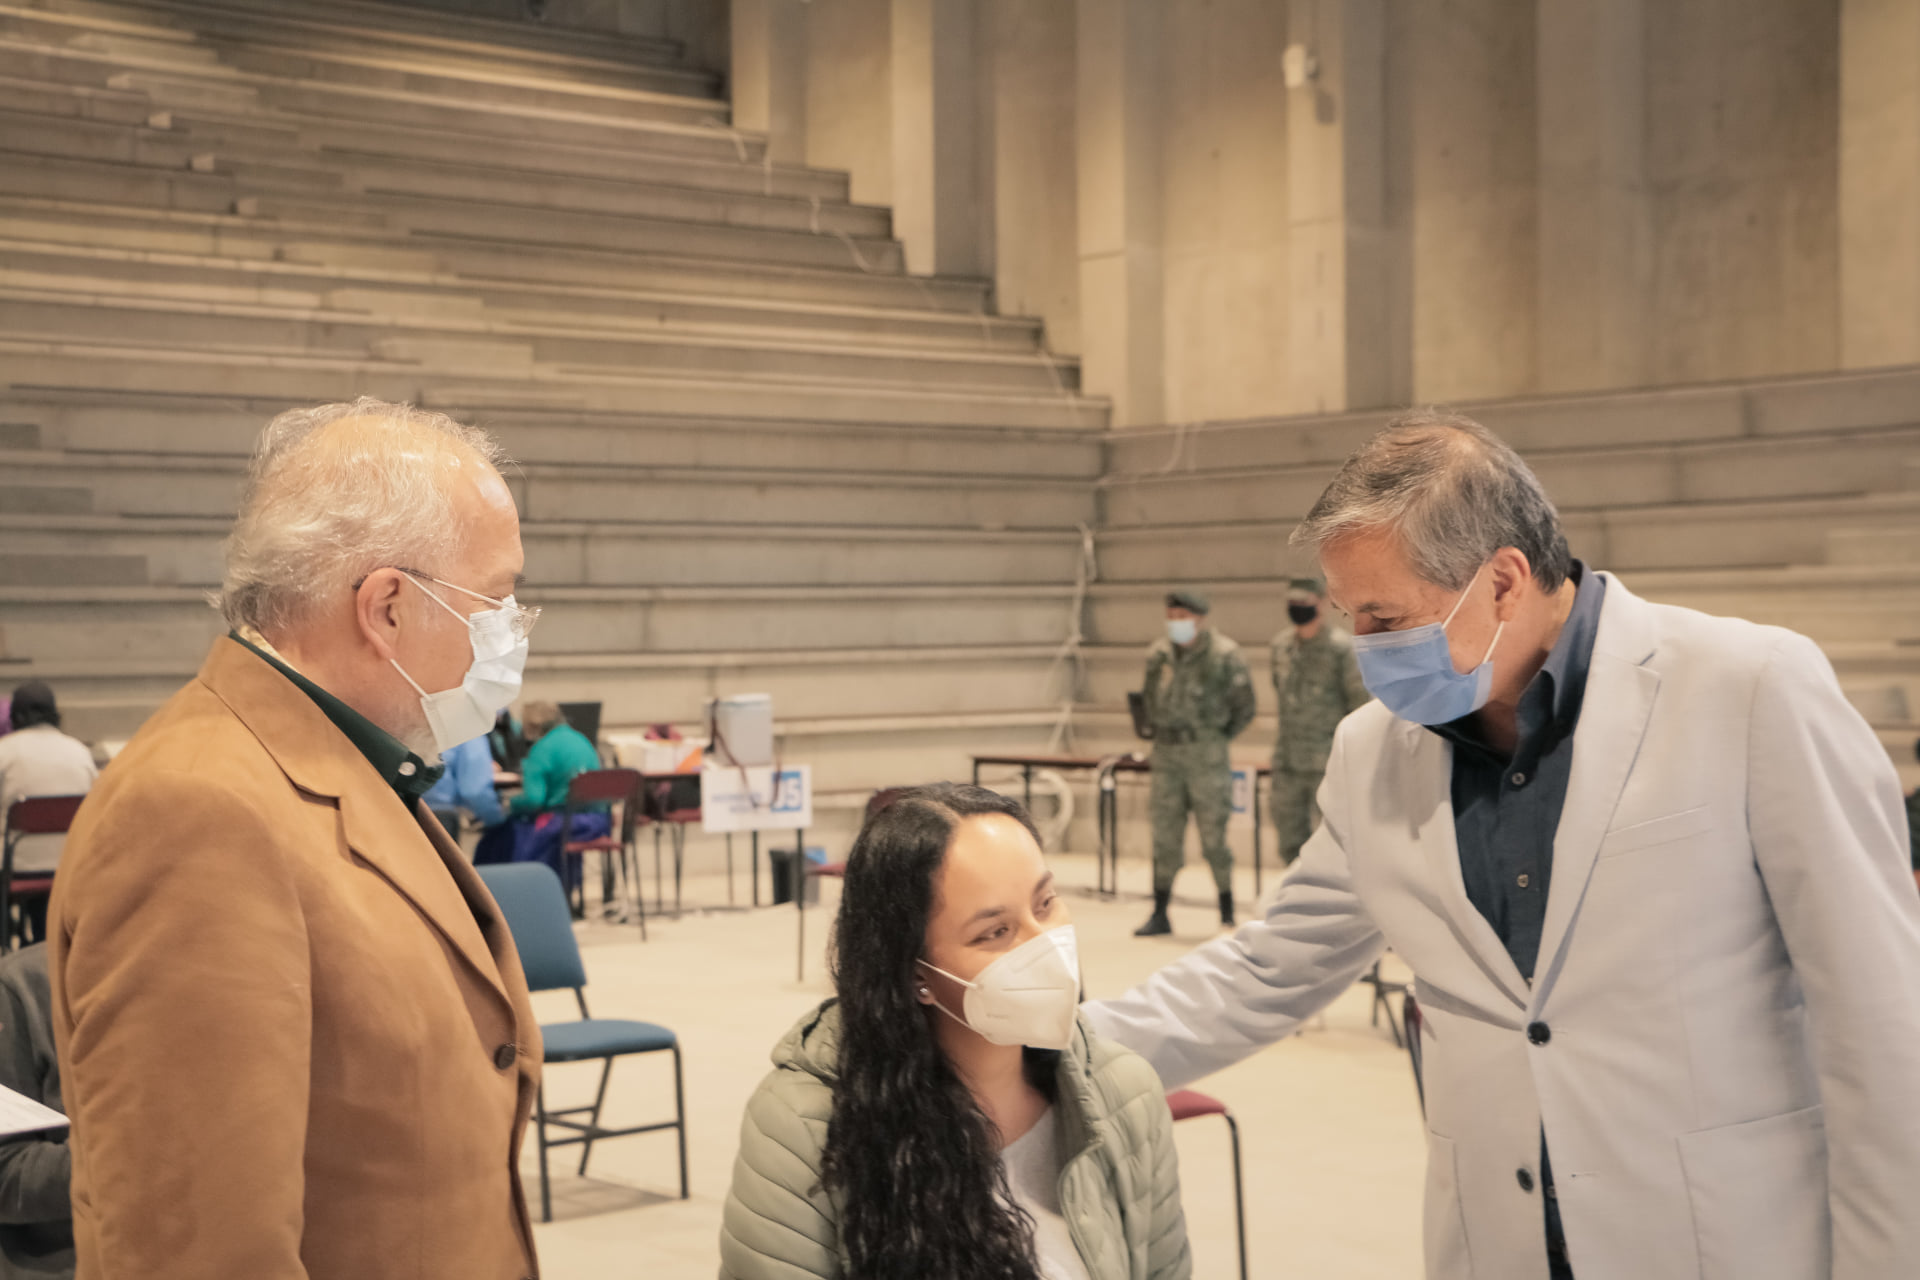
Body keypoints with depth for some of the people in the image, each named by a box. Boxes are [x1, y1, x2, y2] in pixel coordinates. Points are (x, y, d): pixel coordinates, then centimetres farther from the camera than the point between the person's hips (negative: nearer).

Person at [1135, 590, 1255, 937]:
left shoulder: (1224, 655, -7)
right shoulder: (1158, 655, 7)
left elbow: (1244, 708, -1)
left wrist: (1218, 738, 3)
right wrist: (1159, 732, 13)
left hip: (1206, 756, -4)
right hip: (1166, 754, 5)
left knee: (1213, 836, -1)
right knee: (1165, 837, 5)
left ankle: (1227, 909, 14)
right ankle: (1160, 915, 10)